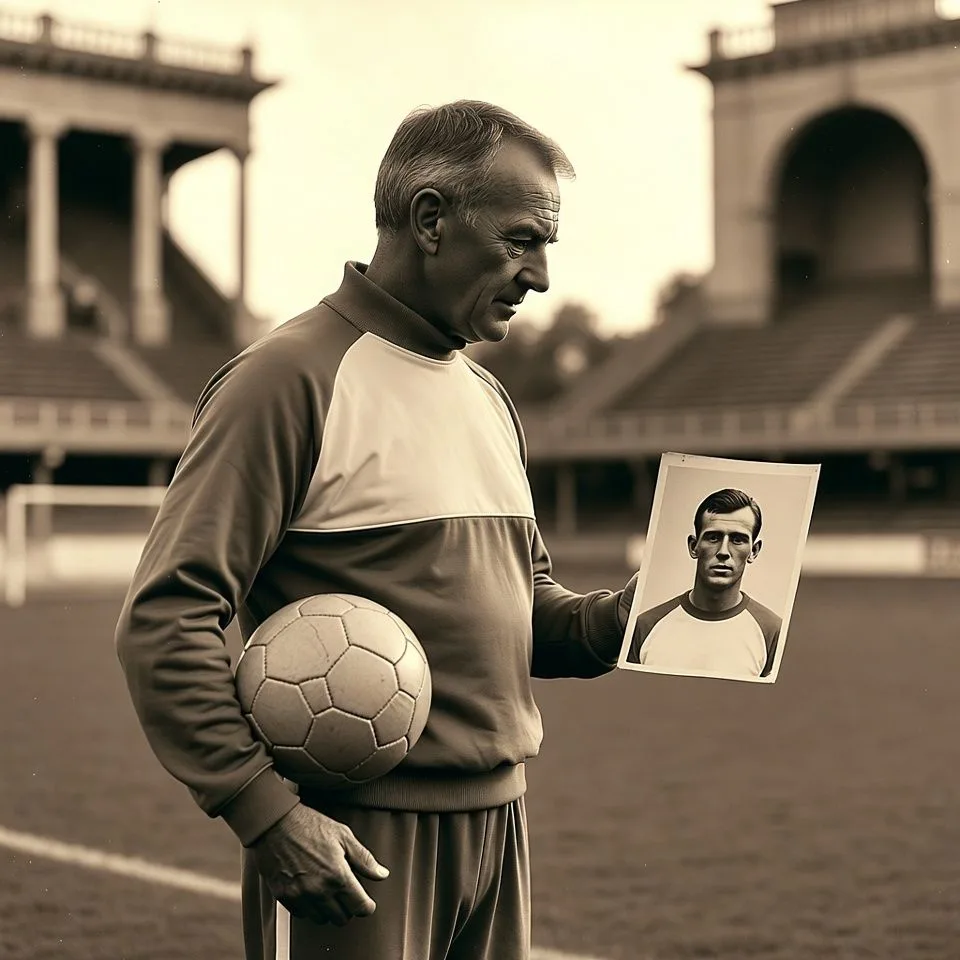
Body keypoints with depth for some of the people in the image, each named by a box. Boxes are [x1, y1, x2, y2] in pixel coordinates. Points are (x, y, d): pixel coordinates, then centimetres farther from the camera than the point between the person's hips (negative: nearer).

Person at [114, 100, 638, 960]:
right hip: (355, 838, -7)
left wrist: (609, 621, 2)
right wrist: (264, 810, -20)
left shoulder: (487, 397, 14)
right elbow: (164, 621, -15)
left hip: (498, 822, 8)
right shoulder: (291, 377, -11)